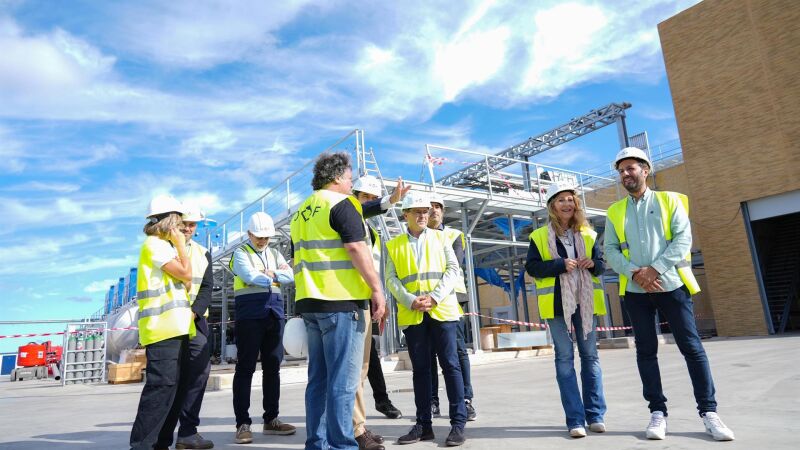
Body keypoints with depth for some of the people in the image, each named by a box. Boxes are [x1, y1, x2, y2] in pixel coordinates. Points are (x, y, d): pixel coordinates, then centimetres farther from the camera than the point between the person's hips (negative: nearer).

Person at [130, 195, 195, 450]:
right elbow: (185, 274, -13)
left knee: (177, 386, 9)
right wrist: (181, 244, -2)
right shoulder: (155, 244, -6)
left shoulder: (165, 245, 24)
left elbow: (184, 283, 21)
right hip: (163, 326, -10)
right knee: (162, 385, -13)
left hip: (175, 326, 10)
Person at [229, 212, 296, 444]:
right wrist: (276, 275, -2)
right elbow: (250, 276, -13)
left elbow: (290, 276, 5)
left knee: (273, 368, 8)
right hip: (250, 316, -5)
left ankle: (271, 419, 17)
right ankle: (243, 423, 2)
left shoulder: (275, 254, 19)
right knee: (245, 368, -3)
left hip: (275, 315, 5)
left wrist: (271, 274, -10)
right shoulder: (241, 253, 4)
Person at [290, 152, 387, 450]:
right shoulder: (341, 203, -6)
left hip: (310, 303, 8)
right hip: (341, 301, -8)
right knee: (343, 380, -4)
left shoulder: (301, 212, 20)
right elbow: (356, 248, -16)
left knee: (319, 378, 12)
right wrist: (377, 289, -13)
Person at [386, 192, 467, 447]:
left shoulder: (440, 238, 10)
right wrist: (411, 301, -13)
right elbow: (391, 279, 3)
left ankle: (458, 423, 5)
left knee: (450, 364, -2)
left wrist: (435, 297, -13)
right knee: (420, 369, 6)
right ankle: (423, 425, 14)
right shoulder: (394, 245, 10)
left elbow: (453, 270, 1)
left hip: (442, 310, -1)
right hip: (411, 315, 1)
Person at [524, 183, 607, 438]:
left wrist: (593, 263, -9)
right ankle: (575, 419, 2)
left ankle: (595, 415, 16)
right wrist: (561, 264, -18)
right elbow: (531, 267, -5)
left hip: (585, 302, 3)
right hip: (557, 303, -3)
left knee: (590, 355, 7)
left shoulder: (588, 234, 11)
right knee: (565, 358, -2)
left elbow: (601, 265, 15)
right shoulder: (540, 236, 2)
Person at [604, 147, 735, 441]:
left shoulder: (669, 200, 6)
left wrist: (655, 268, -16)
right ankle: (658, 412, 11)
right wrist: (634, 272, -13)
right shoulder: (614, 212, 11)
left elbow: (683, 238, -5)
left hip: (670, 284, -2)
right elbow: (610, 250, 4)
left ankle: (708, 412, 9)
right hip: (635, 290, 2)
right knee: (646, 350, 4)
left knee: (692, 347, -1)